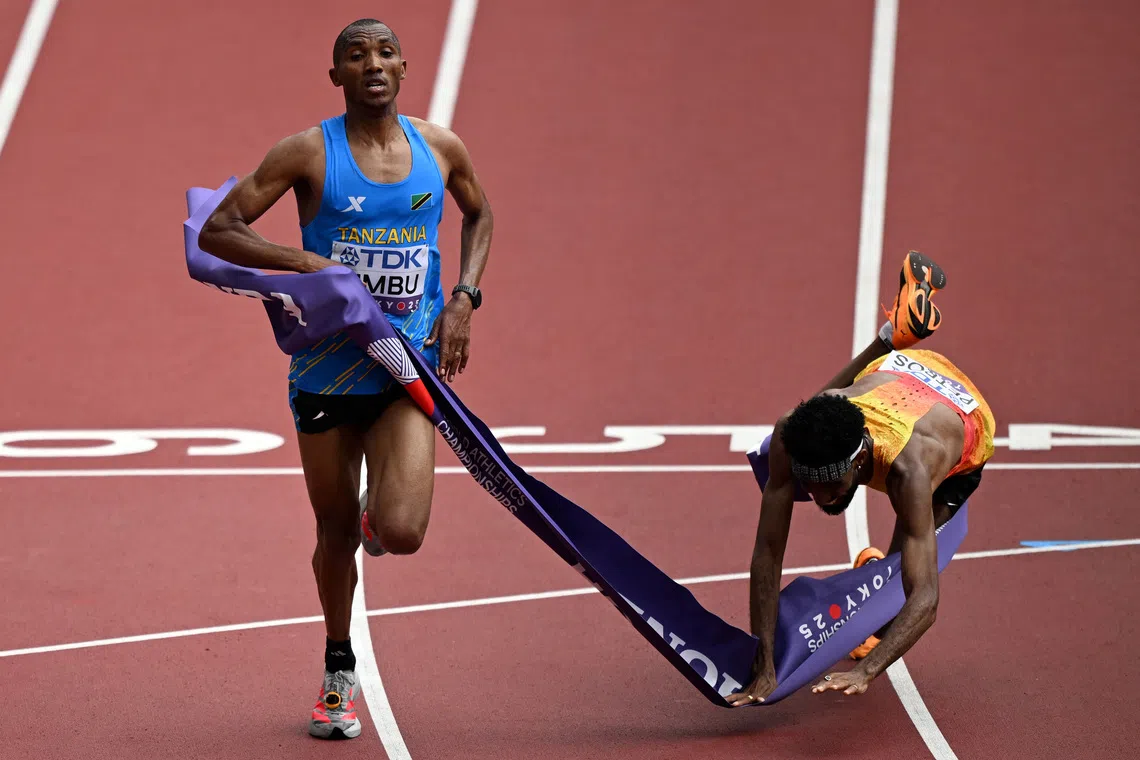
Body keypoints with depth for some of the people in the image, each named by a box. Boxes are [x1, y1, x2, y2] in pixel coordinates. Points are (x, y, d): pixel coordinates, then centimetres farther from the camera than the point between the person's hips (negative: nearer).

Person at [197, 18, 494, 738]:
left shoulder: (441, 149, 2)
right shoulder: (309, 152, -7)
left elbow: (480, 214, 22)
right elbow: (217, 231, -6)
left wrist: (464, 298, 7)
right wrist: (306, 261, -19)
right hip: (329, 369, -1)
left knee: (401, 533, -16)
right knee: (337, 535, 9)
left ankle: (377, 516, 23)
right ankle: (339, 672, 33)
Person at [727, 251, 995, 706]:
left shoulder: (909, 468, -52)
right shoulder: (792, 437, -43)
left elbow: (925, 599, -54)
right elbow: (768, 550, -38)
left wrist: (865, 673, -67)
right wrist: (763, 665, -42)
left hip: (965, 417, -3)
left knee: (903, 564, -2)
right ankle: (900, 329, 42)